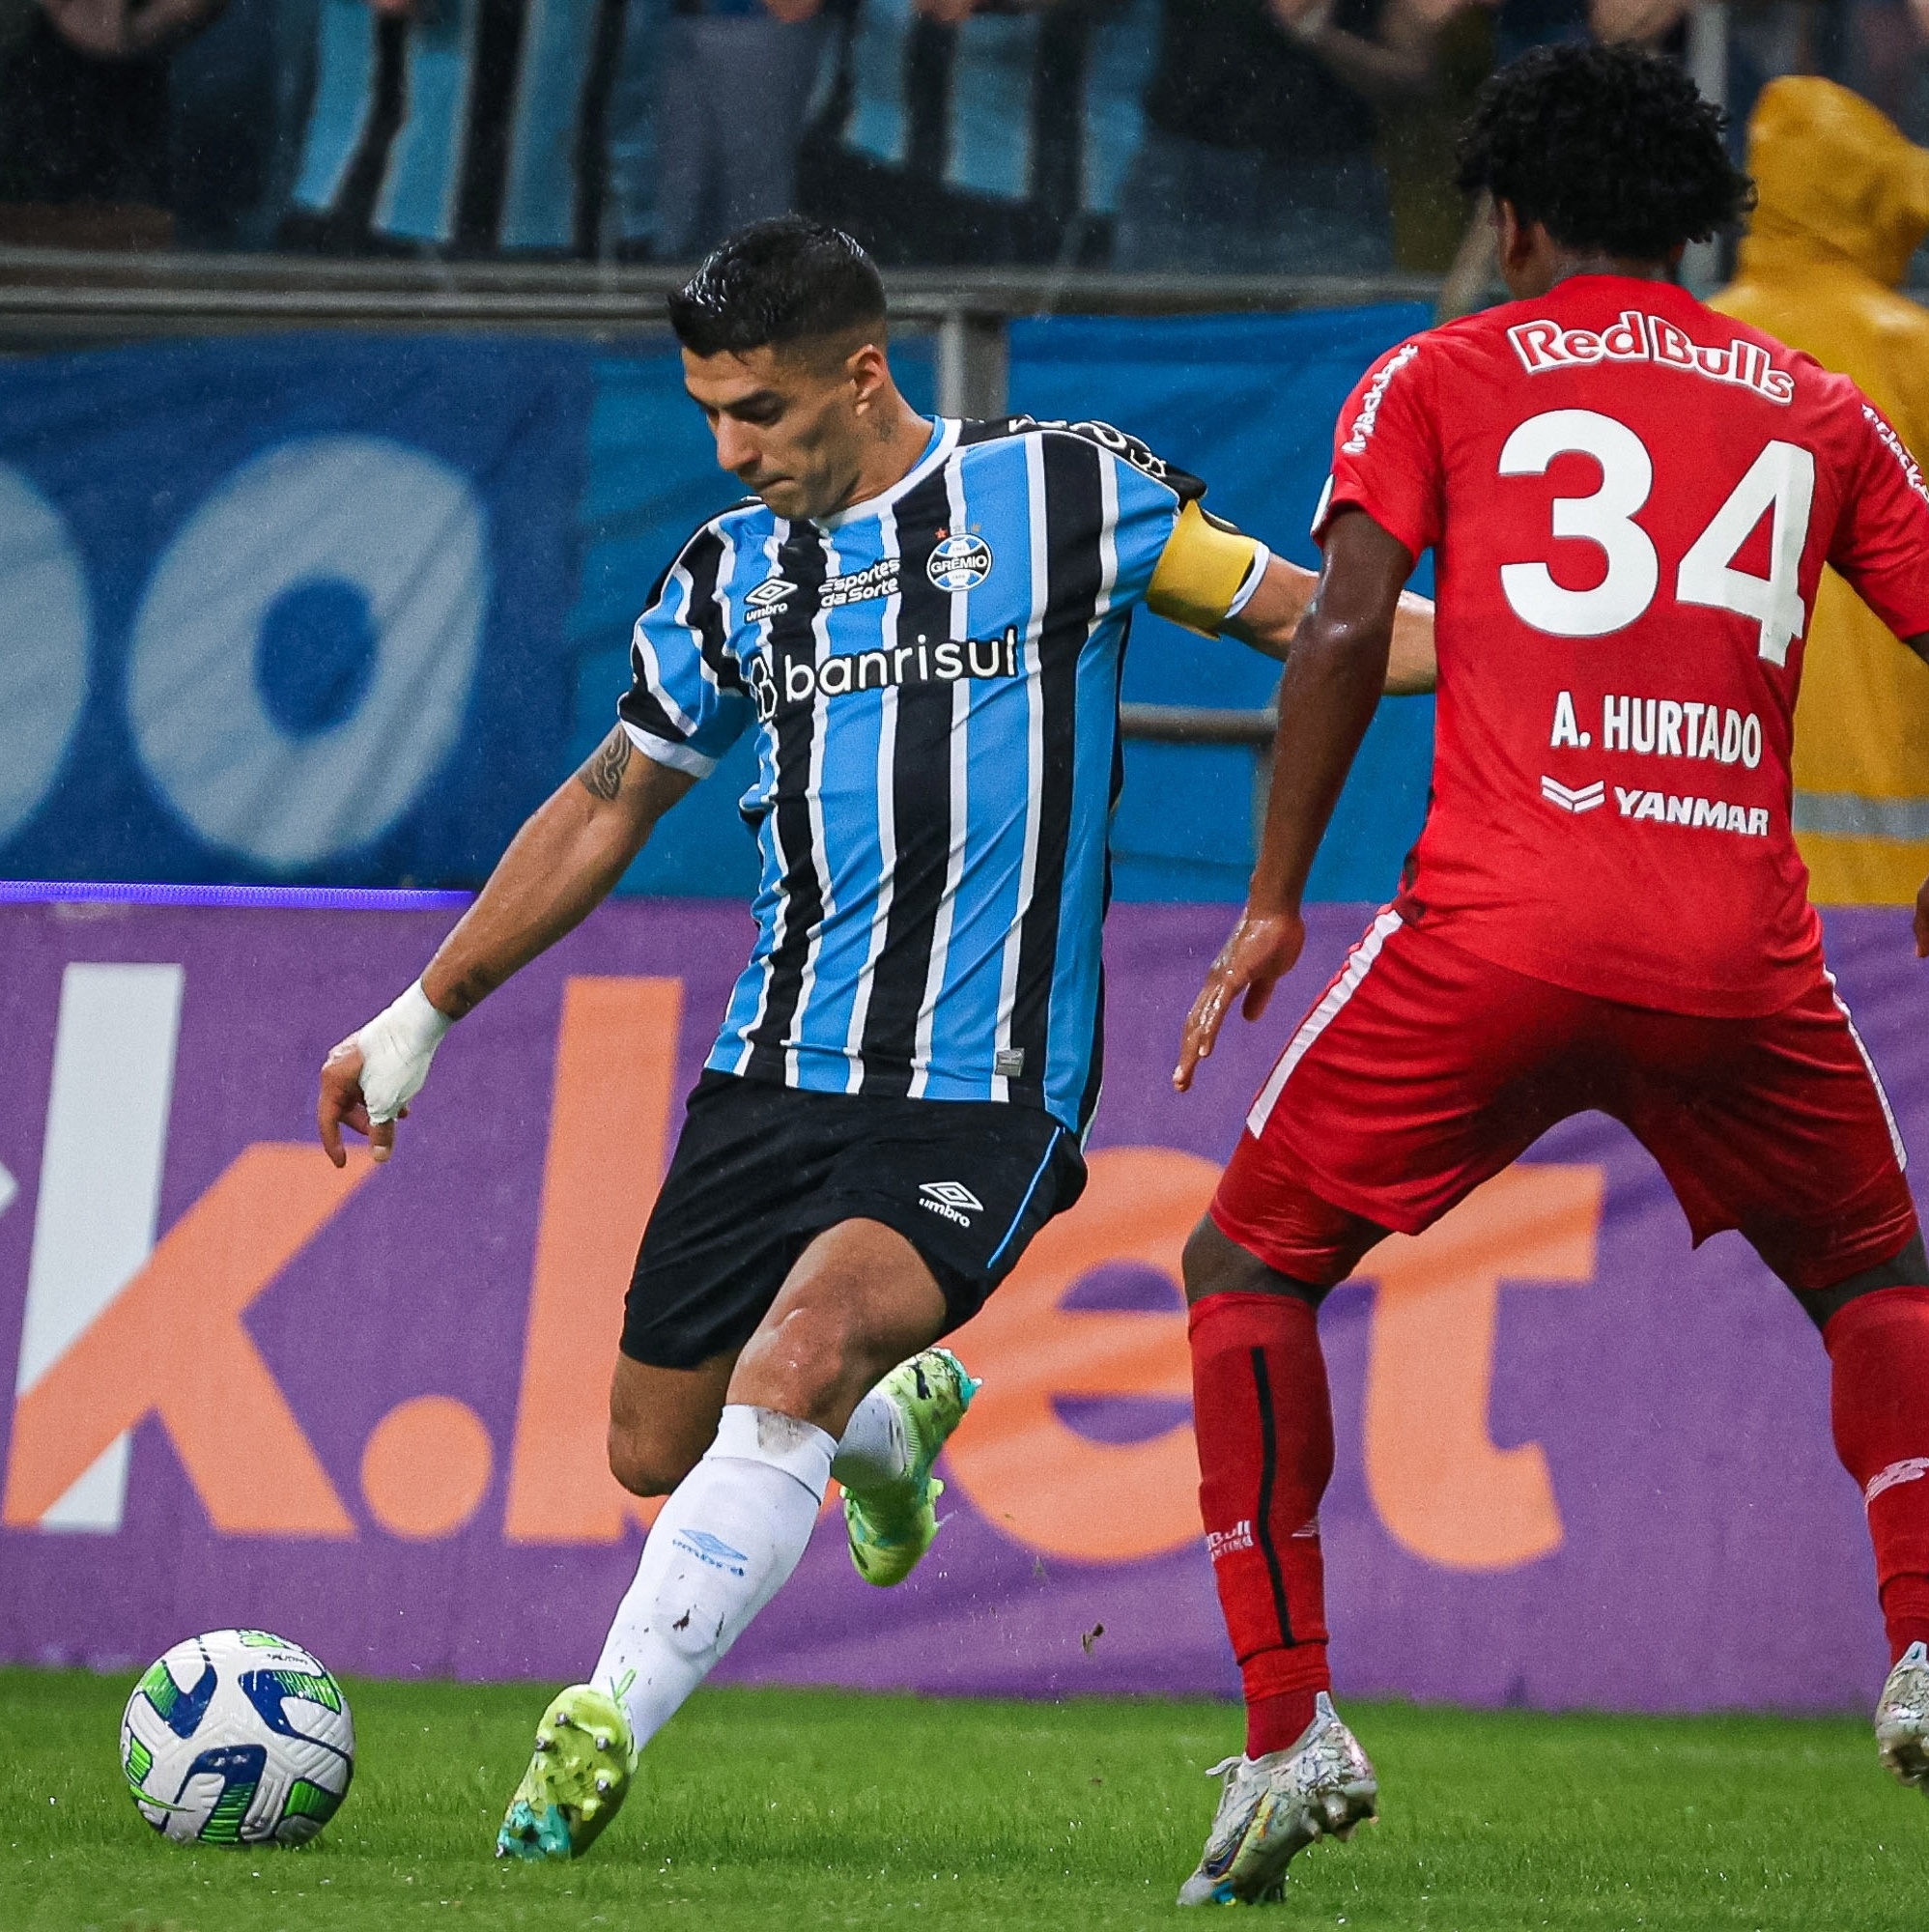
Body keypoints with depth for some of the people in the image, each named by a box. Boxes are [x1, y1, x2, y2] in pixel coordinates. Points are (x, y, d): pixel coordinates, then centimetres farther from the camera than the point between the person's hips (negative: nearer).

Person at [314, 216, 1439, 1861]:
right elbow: (609, 805, 21)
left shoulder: (1057, 491, -2)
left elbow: (1292, 613, 4)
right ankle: (892, 1424, 38)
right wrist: (425, 1015, 22)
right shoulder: (730, 574, 10)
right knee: (658, 1449, 6)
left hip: (985, 1093, -5)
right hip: (776, 1073, 5)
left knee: (797, 1354, -28)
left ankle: (608, 1724, -24)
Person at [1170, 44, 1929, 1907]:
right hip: (1745, 948, 2)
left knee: (1249, 1267, 14)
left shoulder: (1438, 377, 11)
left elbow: (1344, 625, -1)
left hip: (1499, 925, -2)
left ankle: (1290, 1728, 2)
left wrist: (1274, 899, 4)